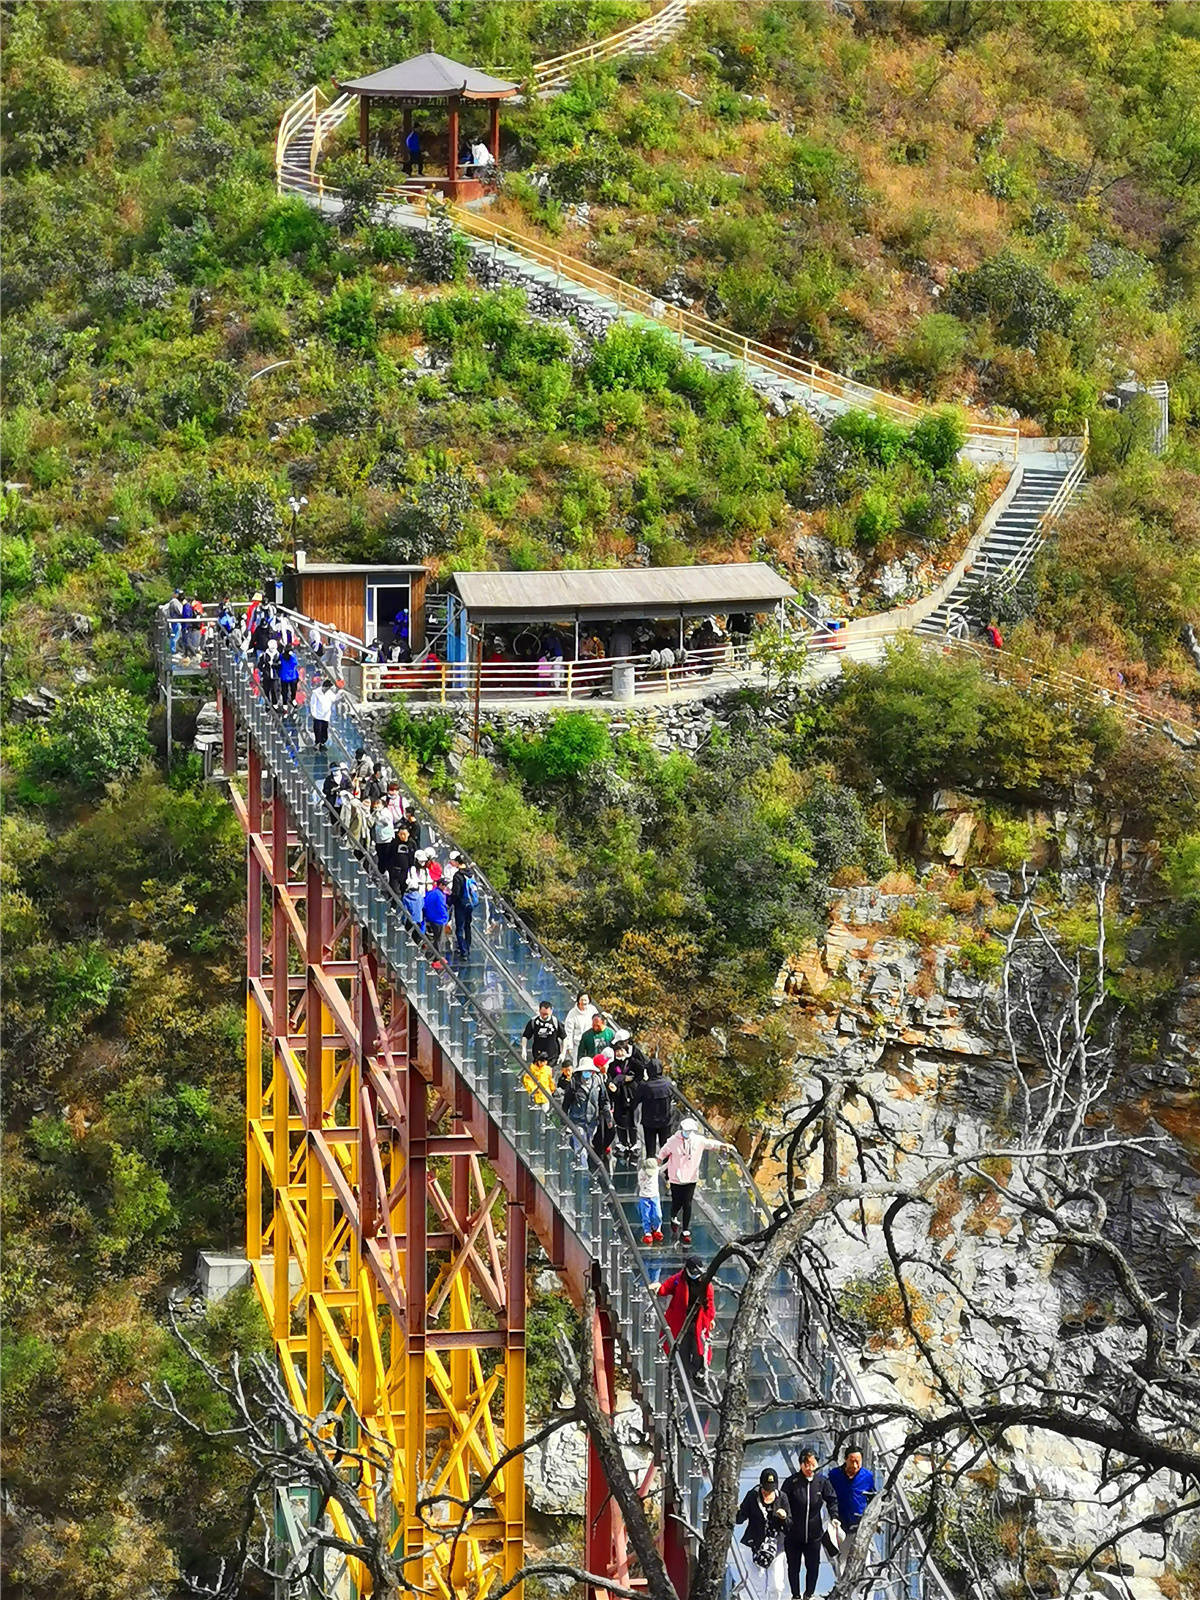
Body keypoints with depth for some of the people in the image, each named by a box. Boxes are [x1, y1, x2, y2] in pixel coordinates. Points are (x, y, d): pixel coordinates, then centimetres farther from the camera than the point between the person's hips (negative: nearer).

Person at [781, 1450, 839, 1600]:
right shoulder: (792, 1481, -10)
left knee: (813, 1567, 7)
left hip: (814, 1534, 1)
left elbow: (832, 1500, 6)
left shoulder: (822, 1481, -3)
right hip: (793, 1534, -1)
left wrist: (834, 1516, -7)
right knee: (793, 1567, 10)